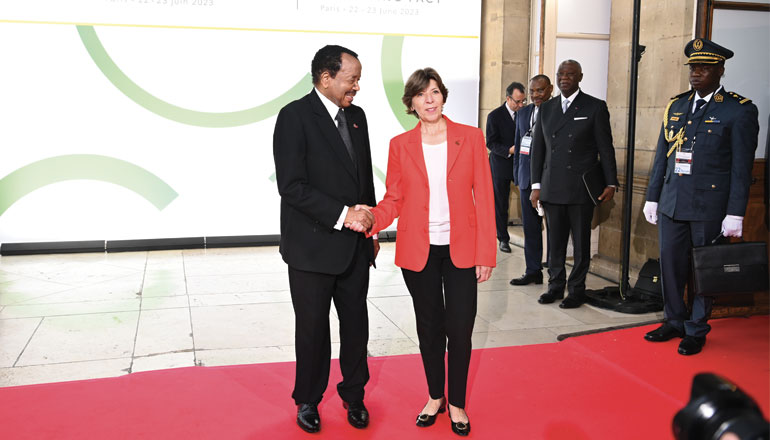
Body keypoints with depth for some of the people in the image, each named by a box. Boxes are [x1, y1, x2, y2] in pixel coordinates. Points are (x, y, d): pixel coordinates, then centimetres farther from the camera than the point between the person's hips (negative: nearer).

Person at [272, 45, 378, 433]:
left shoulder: (356, 116, 9)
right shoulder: (295, 116, -12)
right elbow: (291, 186, -19)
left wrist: (371, 230, 14)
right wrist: (342, 215, -21)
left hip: (355, 247, 5)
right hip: (313, 247, -5)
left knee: (356, 327, 12)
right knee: (312, 329, 10)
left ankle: (354, 395, 32)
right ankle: (308, 401, 30)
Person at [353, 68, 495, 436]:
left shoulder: (470, 137, 0)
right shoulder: (400, 145, 3)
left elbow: (484, 197, -1)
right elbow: (394, 199, 4)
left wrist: (486, 253, -4)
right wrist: (371, 217, -17)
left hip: (461, 250, -1)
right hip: (418, 251, 1)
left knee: (460, 330, 1)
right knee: (429, 328, 12)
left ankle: (457, 403, 23)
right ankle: (435, 397, 32)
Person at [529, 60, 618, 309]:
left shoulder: (595, 107, 0)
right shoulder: (546, 109, 11)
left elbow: (606, 148, -1)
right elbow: (538, 148, 11)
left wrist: (611, 183, -4)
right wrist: (536, 185, 5)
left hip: (581, 189, -3)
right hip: (552, 189, 4)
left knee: (581, 242, 4)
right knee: (555, 241, 10)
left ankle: (577, 290, 15)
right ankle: (555, 286, 22)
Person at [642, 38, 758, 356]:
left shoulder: (740, 111, -5)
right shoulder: (675, 107, 10)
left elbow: (742, 167, -8)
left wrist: (735, 214, -11)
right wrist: (652, 198, 10)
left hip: (710, 207, -4)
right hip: (672, 204, 5)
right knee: (670, 265, 9)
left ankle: (696, 331, 21)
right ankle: (674, 322, 27)